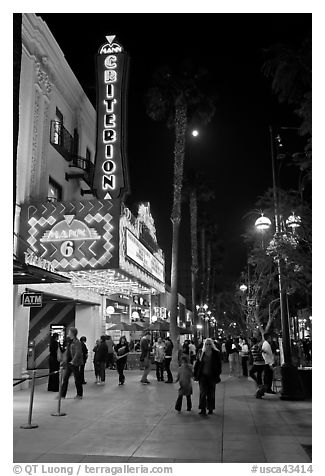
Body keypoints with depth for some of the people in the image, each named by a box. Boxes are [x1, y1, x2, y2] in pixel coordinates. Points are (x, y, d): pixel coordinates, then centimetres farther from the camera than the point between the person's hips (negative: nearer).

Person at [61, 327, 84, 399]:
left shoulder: (77, 342, -13)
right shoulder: (69, 341, 12)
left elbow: (78, 353, -19)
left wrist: (73, 361, -21)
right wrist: (65, 360, 10)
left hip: (74, 363, -8)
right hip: (68, 363, 8)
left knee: (77, 379, 4)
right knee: (65, 378, 6)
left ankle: (79, 394, 16)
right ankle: (62, 394, 13)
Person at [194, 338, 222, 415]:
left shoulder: (216, 353, -1)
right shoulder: (201, 353, 3)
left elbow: (219, 365, 1)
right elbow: (197, 364, 6)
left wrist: (217, 374, -6)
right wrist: (195, 374, 2)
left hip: (212, 376, 0)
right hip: (202, 376, 0)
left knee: (211, 393, 9)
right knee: (203, 392, -6)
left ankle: (210, 409, 23)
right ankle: (203, 409, -2)